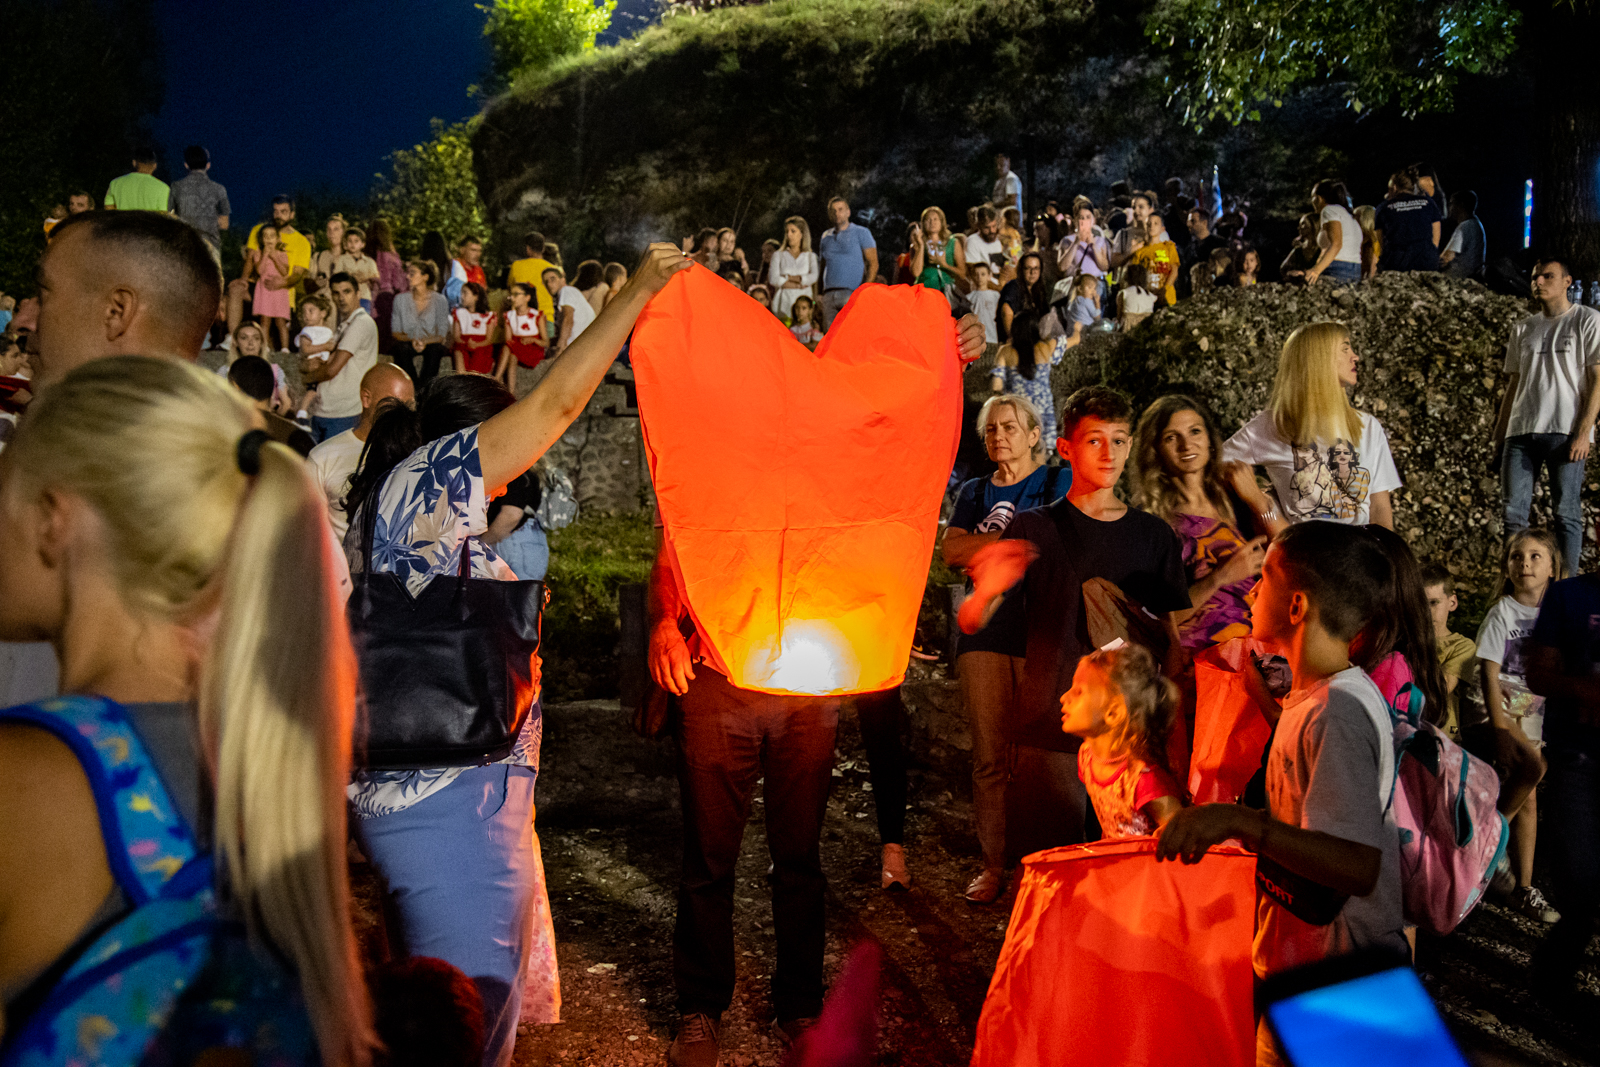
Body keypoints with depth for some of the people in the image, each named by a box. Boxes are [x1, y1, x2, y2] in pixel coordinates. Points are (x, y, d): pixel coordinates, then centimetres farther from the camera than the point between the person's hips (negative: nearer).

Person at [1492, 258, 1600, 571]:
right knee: (1513, 512, 0)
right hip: (1521, 432, 5)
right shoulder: (1523, 329, 19)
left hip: (1565, 432, -4)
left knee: (1566, 512, -4)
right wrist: (1499, 433, 11)